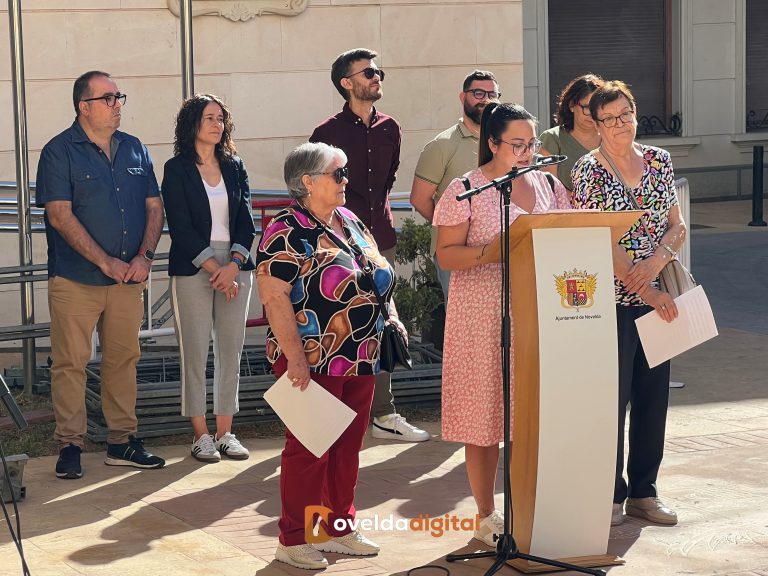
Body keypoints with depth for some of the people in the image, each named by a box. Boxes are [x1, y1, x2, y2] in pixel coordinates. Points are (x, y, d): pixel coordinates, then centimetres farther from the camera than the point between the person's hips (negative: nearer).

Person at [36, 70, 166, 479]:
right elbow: (60, 216, -11)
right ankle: (69, 446, 6)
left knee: (123, 359, 8)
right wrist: (106, 262, -15)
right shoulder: (59, 152, -4)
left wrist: (144, 256, -5)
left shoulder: (134, 150, 11)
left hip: (128, 278, 5)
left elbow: (154, 207, 11)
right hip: (75, 279, -5)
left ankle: (122, 442, 17)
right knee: (70, 363, -2)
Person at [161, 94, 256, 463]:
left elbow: (246, 221, 7)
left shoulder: (234, 167, 13)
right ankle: (201, 434, 4)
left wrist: (234, 265, -9)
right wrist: (214, 269, -13)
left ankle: (225, 432, 10)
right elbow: (180, 226, -7)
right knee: (195, 351, -3)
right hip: (192, 268, -4)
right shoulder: (177, 169, 0)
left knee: (231, 350, 3)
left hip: (235, 267, 4)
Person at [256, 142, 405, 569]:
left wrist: (391, 316, 8)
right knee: (308, 449, -1)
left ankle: (339, 528, 25)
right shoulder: (288, 232, -13)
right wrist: (296, 357, -22)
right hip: (314, 363, -8)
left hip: (360, 359, 8)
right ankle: (295, 541, 8)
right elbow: (274, 297, -19)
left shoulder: (350, 221, 12)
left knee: (349, 445, 13)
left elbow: (379, 275, 22)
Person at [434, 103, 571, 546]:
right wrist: (488, 251, -22)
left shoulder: (548, 185, 10)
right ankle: (487, 516, 12)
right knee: (486, 413, 1)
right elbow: (446, 254, -6)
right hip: (482, 316, -4)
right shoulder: (465, 191, -5)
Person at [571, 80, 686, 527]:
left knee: (654, 394, 9)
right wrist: (647, 292, -14)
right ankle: (610, 495, 10)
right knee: (612, 397, -1)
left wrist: (656, 260, -11)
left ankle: (643, 491, 20)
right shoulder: (589, 171, -7)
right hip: (612, 300, -5)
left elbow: (678, 226, 10)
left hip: (658, 297, 5)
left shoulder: (660, 162, 8)